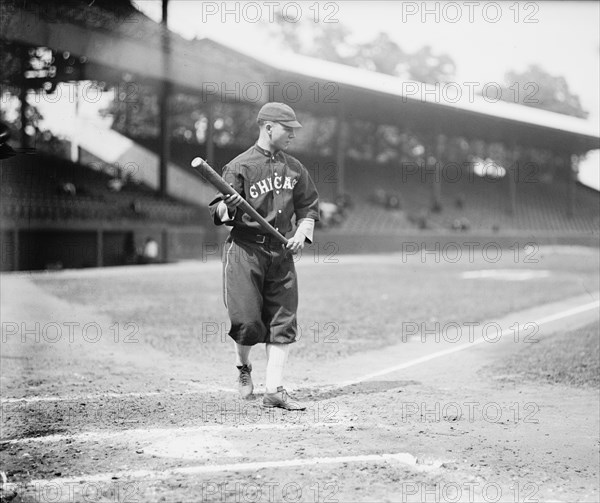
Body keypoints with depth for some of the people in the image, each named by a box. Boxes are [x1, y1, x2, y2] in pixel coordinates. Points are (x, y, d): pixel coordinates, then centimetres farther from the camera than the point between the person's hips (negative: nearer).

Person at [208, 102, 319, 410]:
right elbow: (218, 212, -7)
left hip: (281, 251, 5)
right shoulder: (240, 166, -5)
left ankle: (274, 390, 5)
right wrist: (227, 208, -30)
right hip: (245, 249, -5)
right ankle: (243, 367, 21)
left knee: (283, 321, 0)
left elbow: (308, 206, 19)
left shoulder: (295, 168, 12)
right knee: (247, 319, -10)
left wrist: (302, 233, 1)